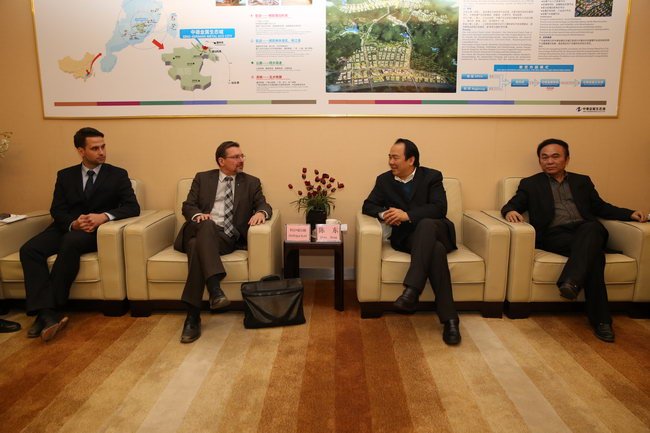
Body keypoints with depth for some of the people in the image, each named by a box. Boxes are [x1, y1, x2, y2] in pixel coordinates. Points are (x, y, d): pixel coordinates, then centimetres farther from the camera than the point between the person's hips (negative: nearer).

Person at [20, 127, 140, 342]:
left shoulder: (118, 175, 8)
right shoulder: (65, 175, 16)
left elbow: (133, 207, -4)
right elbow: (56, 210, 6)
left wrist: (104, 216, -23)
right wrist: (73, 223, -18)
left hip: (96, 230, -3)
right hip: (66, 228, 4)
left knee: (70, 242, -36)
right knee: (29, 249, -25)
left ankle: (49, 310, -28)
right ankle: (47, 312, -32)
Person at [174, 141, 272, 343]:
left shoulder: (251, 182, 18)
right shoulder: (202, 178, 18)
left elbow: (264, 205, 8)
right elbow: (187, 205, 11)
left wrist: (261, 212, -18)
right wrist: (197, 214, -14)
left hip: (227, 236, 0)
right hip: (202, 230, 1)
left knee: (198, 247, -33)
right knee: (207, 225, -37)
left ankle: (193, 317, -34)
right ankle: (215, 289, -48)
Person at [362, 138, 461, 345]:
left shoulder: (431, 176, 1)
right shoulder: (384, 180, 10)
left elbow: (440, 209, -10)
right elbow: (368, 205, 8)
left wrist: (407, 215, -23)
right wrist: (383, 213, -16)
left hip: (435, 230, 0)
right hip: (406, 236, 1)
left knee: (425, 224, -39)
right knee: (436, 250, -34)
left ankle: (411, 291, -45)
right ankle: (449, 319, -37)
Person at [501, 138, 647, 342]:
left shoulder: (582, 181, 27)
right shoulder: (531, 184, 18)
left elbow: (601, 208, 26)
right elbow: (511, 205, 7)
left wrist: (630, 213, 7)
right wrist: (510, 211, -19)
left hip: (586, 230, 2)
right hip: (554, 235, -2)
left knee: (591, 229, -36)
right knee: (593, 254, -32)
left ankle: (571, 282, -47)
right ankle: (600, 319, -31)